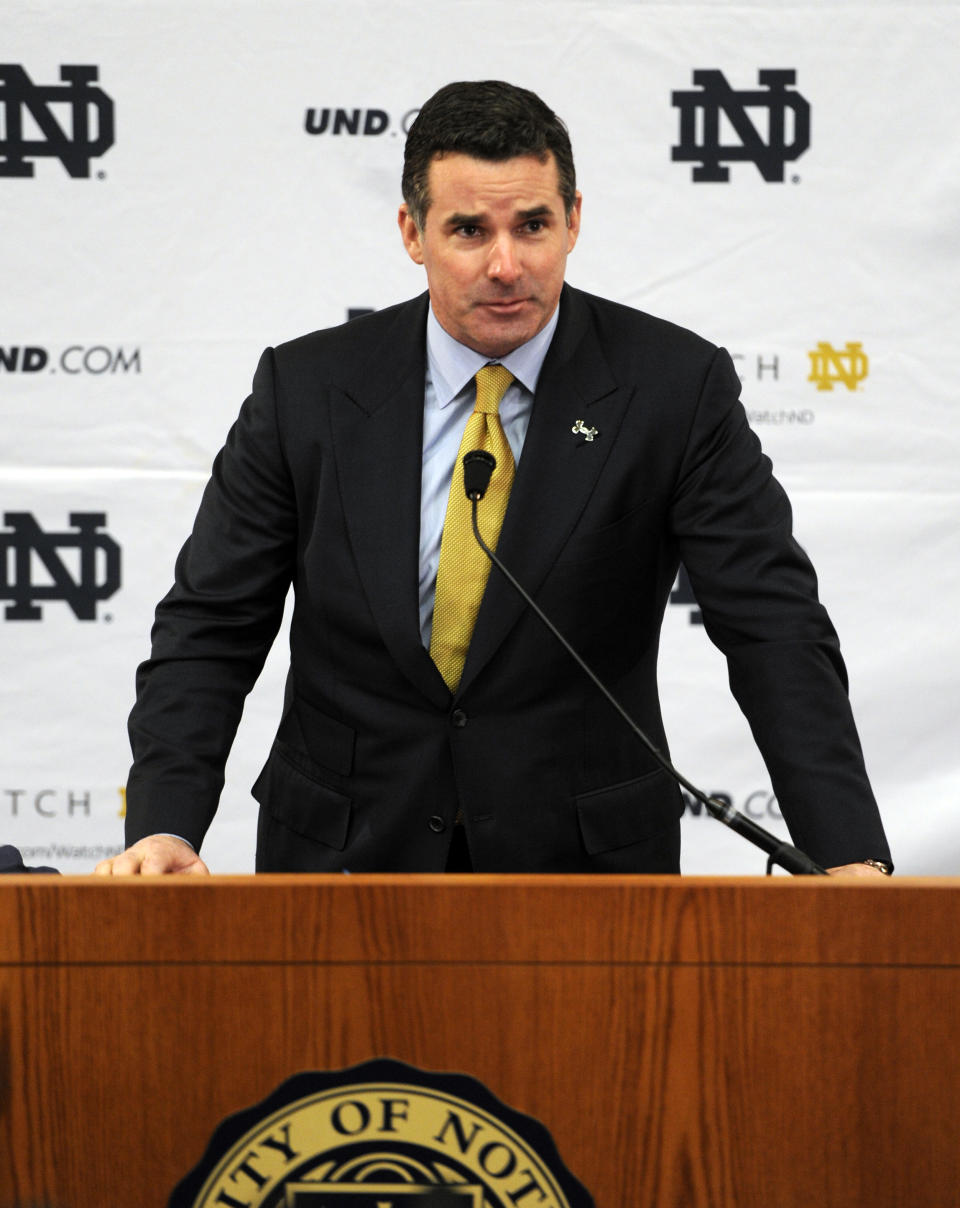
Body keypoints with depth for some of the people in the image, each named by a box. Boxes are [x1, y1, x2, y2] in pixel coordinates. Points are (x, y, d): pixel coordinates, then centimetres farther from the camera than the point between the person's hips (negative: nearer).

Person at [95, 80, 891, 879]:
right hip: (345, 858, 1)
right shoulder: (306, 391, 0)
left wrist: (850, 859, -21)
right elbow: (209, 631, 1)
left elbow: (774, 629, -8)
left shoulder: (675, 388, -4)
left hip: (585, 864, 0)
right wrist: (163, 829, -16)